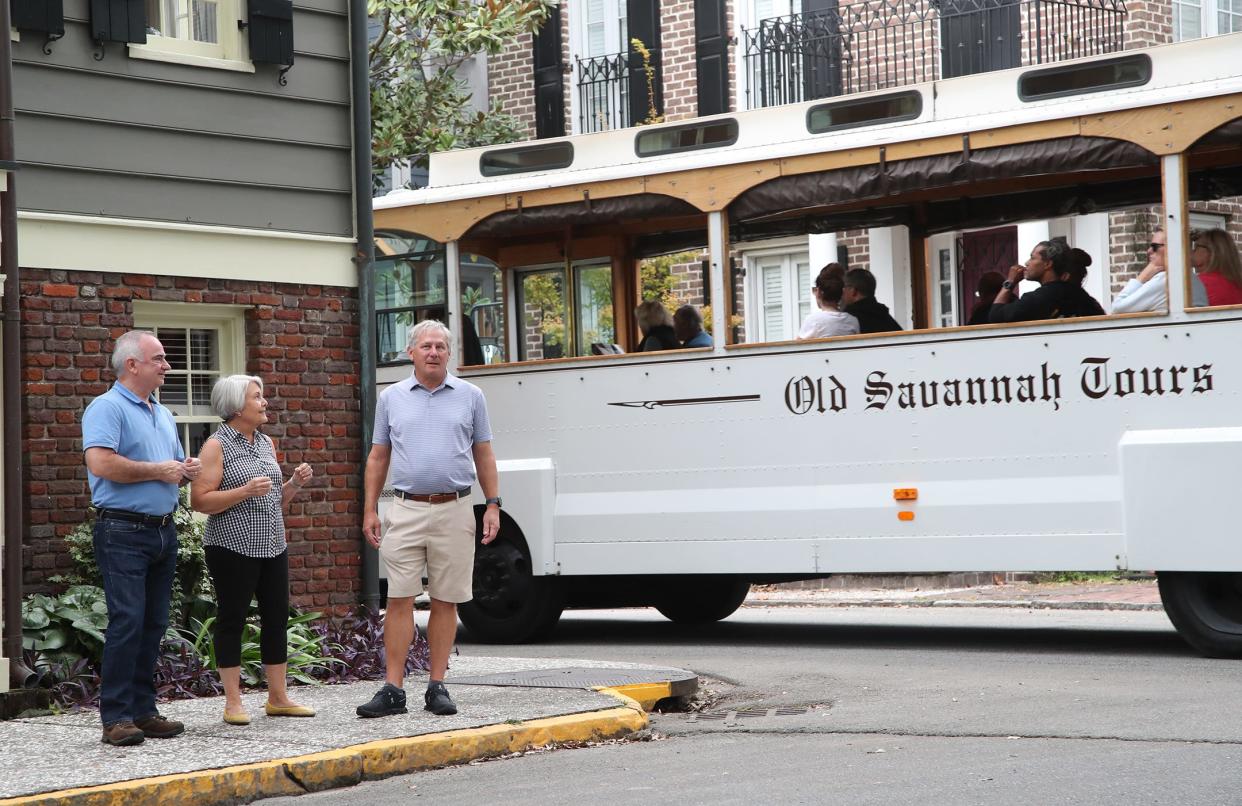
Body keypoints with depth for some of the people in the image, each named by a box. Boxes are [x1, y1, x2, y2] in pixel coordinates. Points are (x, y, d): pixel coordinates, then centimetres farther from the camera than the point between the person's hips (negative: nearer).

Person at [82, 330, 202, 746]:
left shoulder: (163, 415, 20)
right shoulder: (106, 408, -7)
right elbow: (100, 463, -22)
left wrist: (187, 470, 5)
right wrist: (157, 471, -13)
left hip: (163, 532, 8)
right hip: (123, 531, -8)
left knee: (153, 625, 9)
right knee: (127, 622, -13)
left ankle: (143, 710, 15)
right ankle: (116, 717, -10)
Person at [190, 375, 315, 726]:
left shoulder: (267, 443, 15)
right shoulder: (217, 446, -7)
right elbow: (200, 500, -15)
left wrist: (294, 484, 4)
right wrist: (245, 491, -22)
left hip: (272, 546, 7)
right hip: (233, 547, -7)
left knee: (276, 618, 8)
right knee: (231, 619, -1)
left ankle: (278, 697, 16)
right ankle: (233, 703, 5)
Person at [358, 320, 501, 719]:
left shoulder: (470, 396, 8)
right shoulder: (391, 398, 10)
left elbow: (484, 455, 11)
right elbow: (378, 457, 13)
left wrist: (493, 505, 2)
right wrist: (370, 510, 6)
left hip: (454, 511, 0)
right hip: (406, 511, 0)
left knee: (446, 601, 3)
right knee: (399, 600, -4)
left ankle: (437, 687, 9)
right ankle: (393, 690, -3)